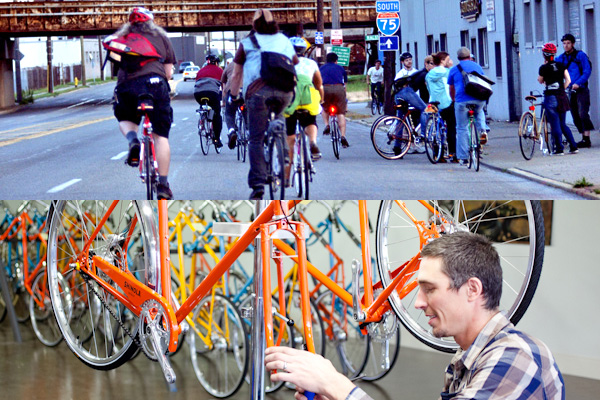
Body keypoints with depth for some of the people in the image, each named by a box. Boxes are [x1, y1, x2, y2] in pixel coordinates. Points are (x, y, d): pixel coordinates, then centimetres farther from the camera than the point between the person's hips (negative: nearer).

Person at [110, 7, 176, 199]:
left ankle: (132, 140, -3)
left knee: (125, 118, 30)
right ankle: (163, 184, 0)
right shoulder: (160, 36, 21)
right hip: (154, 83, -1)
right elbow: (168, 72, 15)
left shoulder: (122, 37, 23)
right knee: (160, 136, 5)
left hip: (126, 86, 1)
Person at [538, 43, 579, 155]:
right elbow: (568, 80, 2)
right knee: (563, 124, 15)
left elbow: (541, 81, 7)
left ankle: (559, 149, 1)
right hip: (562, 97, 5)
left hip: (550, 97, -5)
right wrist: (561, 90, 12)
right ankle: (573, 147, 11)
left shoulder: (544, 68, -9)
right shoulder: (561, 65, 4)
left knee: (555, 125, 0)